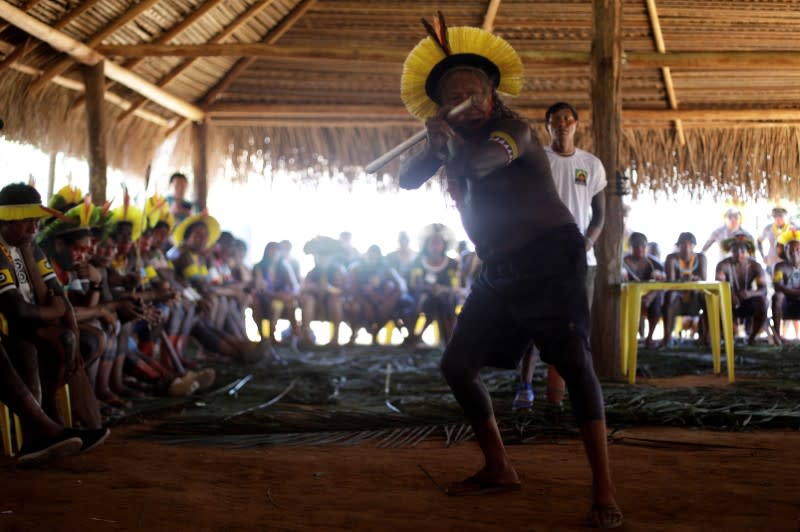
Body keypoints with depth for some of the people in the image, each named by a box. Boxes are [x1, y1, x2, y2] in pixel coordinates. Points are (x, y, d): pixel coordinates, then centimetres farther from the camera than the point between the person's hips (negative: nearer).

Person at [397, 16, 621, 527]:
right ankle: (498, 469, 19)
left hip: (549, 255, -8)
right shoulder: (456, 139, 10)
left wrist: (449, 139, -17)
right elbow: (408, 179, 2)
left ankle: (604, 490, -23)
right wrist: (435, 144, -15)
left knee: (573, 358, -23)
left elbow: (478, 161, -35)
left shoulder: (513, 128, -13)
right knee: (457, 363, 6)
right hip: (499, 269, 8)